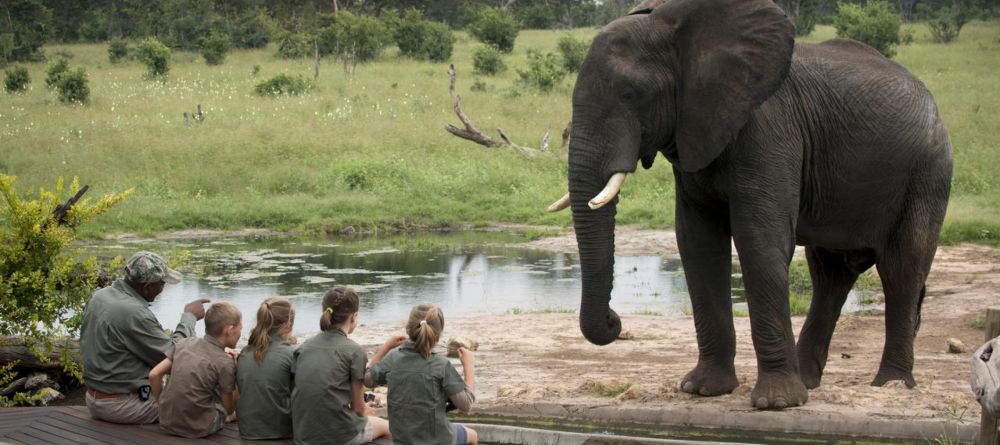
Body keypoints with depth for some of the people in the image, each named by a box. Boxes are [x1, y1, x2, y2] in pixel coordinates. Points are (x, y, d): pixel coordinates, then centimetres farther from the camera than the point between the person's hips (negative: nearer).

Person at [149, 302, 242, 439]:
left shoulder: (185, 344, 4)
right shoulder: (225, 363, -12)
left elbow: (154, 375, 3)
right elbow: (228, 409, -4)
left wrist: (160, 402, 18)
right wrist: (236, 369, 2)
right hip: (197, 429, -6)